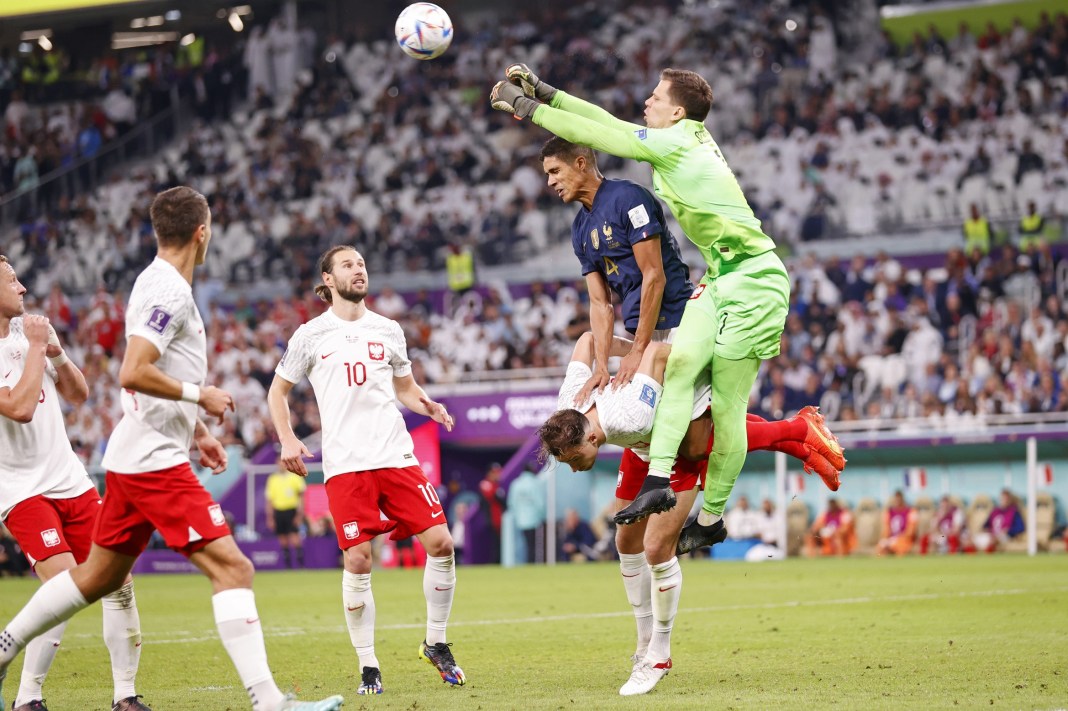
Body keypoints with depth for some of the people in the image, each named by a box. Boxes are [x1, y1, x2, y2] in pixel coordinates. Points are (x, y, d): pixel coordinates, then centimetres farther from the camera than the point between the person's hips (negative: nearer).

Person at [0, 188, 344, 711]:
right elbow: (132, 374, -24)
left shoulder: (159, 284, 16)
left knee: (100, 575, 20)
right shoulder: (169, 291, -15)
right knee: (232, 568, -14)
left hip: (133, 459, 10)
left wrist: (196, 431, 24)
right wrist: (200, 395, -15)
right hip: (155, 460, -10)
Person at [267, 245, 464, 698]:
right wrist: (287, 440, 0)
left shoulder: (388, 331, 14)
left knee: (440, 542, -8)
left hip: (397, 455, 3)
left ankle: (436, 643, 11)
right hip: (344, 465, -3)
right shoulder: (310, 336, 6)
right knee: (358, 562, -9)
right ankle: (368, 667, 3)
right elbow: (278, 391, 15)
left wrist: (428, 406, 2)